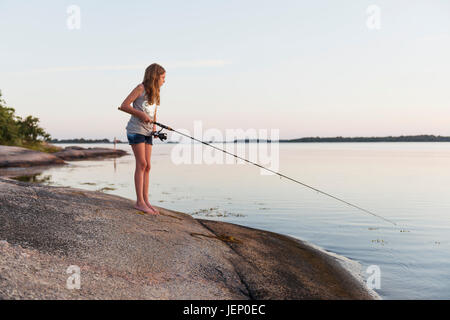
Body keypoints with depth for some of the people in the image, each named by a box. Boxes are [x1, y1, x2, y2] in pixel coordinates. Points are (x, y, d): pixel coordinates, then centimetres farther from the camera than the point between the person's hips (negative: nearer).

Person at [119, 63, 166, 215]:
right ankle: (139, 202, -8)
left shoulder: (155, 93, 17)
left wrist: (154, 127, 7)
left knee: (147, 166, 3)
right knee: (141, 164, -11)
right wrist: (141, 114, -17)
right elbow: (124, 106, -10)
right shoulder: (141, 88, -6)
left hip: (147, 132, 7)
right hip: (135, 130, -7)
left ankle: (146, 201, 6)